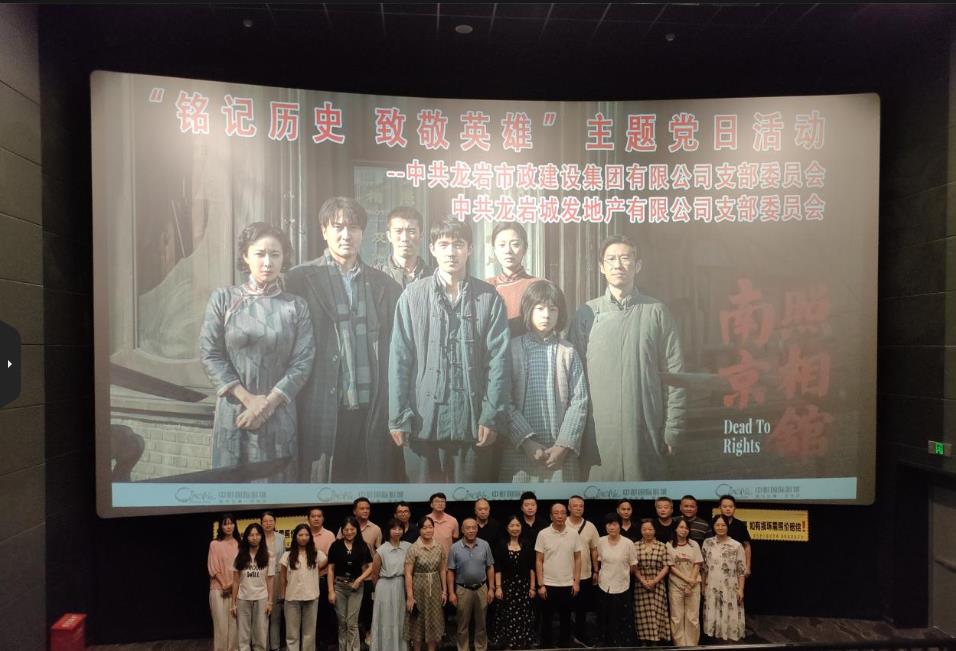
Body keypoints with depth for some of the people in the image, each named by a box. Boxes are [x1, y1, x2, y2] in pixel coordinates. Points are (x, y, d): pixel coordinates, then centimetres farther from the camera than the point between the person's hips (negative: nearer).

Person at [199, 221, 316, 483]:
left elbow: (303, 361, -4)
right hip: (234, 412, 0)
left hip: (279, 414, 0)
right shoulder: (223, 299, 1)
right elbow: (209, 354, -4)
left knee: (275, 478, 9)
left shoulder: (296, 306, 1)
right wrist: (247, 398, -11)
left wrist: (268, 403, -13)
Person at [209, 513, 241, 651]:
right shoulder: (214, 544, 1)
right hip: (218, 588, -2)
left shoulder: (238, 544, 7)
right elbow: (213, 568, -2)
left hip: (235, 588, 2)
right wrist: (224, 584, -9)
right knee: (221, 623, -3)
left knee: (234, 622, 1)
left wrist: (232, 584, -7)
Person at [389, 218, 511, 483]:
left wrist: (492, 416, -5)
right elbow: (399, 359, 1)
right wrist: (398, 417, -3)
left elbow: (498, 359, 0)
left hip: (472, 421, 0)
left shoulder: (488, 298, 1)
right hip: (422, 420, 0)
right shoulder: (413, 296, 1)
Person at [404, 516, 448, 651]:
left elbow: (442, 570, 8)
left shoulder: (439, 548, -1)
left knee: (434, 622, 12)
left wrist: (444, 590, 6)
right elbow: (408, 574, -13)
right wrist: (409, 596, -14)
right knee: (418, 622, 9)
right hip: (418, 589, -3)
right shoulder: (413, 549, -14)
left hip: (435, 588, 3)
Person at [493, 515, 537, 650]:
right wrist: (498, 587, -9)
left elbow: (532, 567, 3)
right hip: (507, 585, -1)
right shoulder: (501, 544, -2)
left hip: (524, 585, 1)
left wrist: (532, 587, 0)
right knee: (507, 617, 4)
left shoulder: (527, 544, 1)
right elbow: (497, 568, -3)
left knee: (523, 617, 4)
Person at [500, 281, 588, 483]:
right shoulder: (512, 349, 0)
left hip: (561, 452, 1)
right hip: (520, 450, -1)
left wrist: (564, 445, -8)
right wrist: (526, 441, -11)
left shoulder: (568, 352, 5)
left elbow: (579, 402, 1)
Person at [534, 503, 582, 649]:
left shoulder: (574, 534, -2)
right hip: (548, 585, -1)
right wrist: (540, 585, -8)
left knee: (566, 619, 12)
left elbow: (577, 559, 5)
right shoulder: (543, 534, -7)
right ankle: (546, 646, 22)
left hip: (568, 585, 2)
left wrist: (576, 581, -1)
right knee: (547, 620, 8)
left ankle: (564, 646, 26)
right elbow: (538, 561, -4)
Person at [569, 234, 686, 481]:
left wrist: (672, 430, -1)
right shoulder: (586, 314, 5)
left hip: (647, 432, 0)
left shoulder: (657, 312, 4)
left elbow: (674, 374, 3)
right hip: (598, 432, 0)